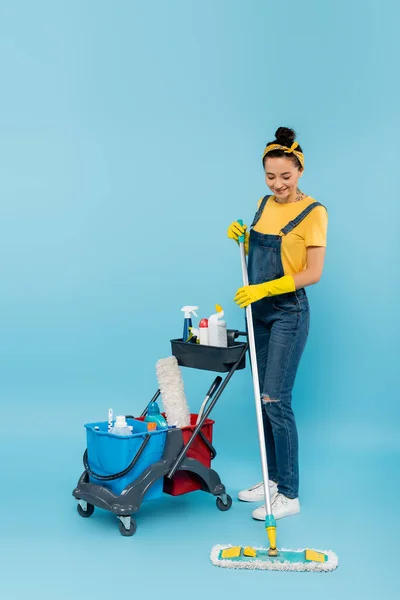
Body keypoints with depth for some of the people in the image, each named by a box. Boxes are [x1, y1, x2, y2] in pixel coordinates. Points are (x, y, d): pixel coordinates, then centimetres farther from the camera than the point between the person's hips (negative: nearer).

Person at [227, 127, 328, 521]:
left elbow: (313, 273, -15)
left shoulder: (313, 212, -12)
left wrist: (264, 289, -23)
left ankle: (289, 495, 1)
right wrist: (241, 238, -1)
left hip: (288, 314, -7)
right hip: (259, 312, 7)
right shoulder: (263, 204, 9)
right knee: (263, 399, 11)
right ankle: (273, 478, 24)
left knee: (276, 400, -9)